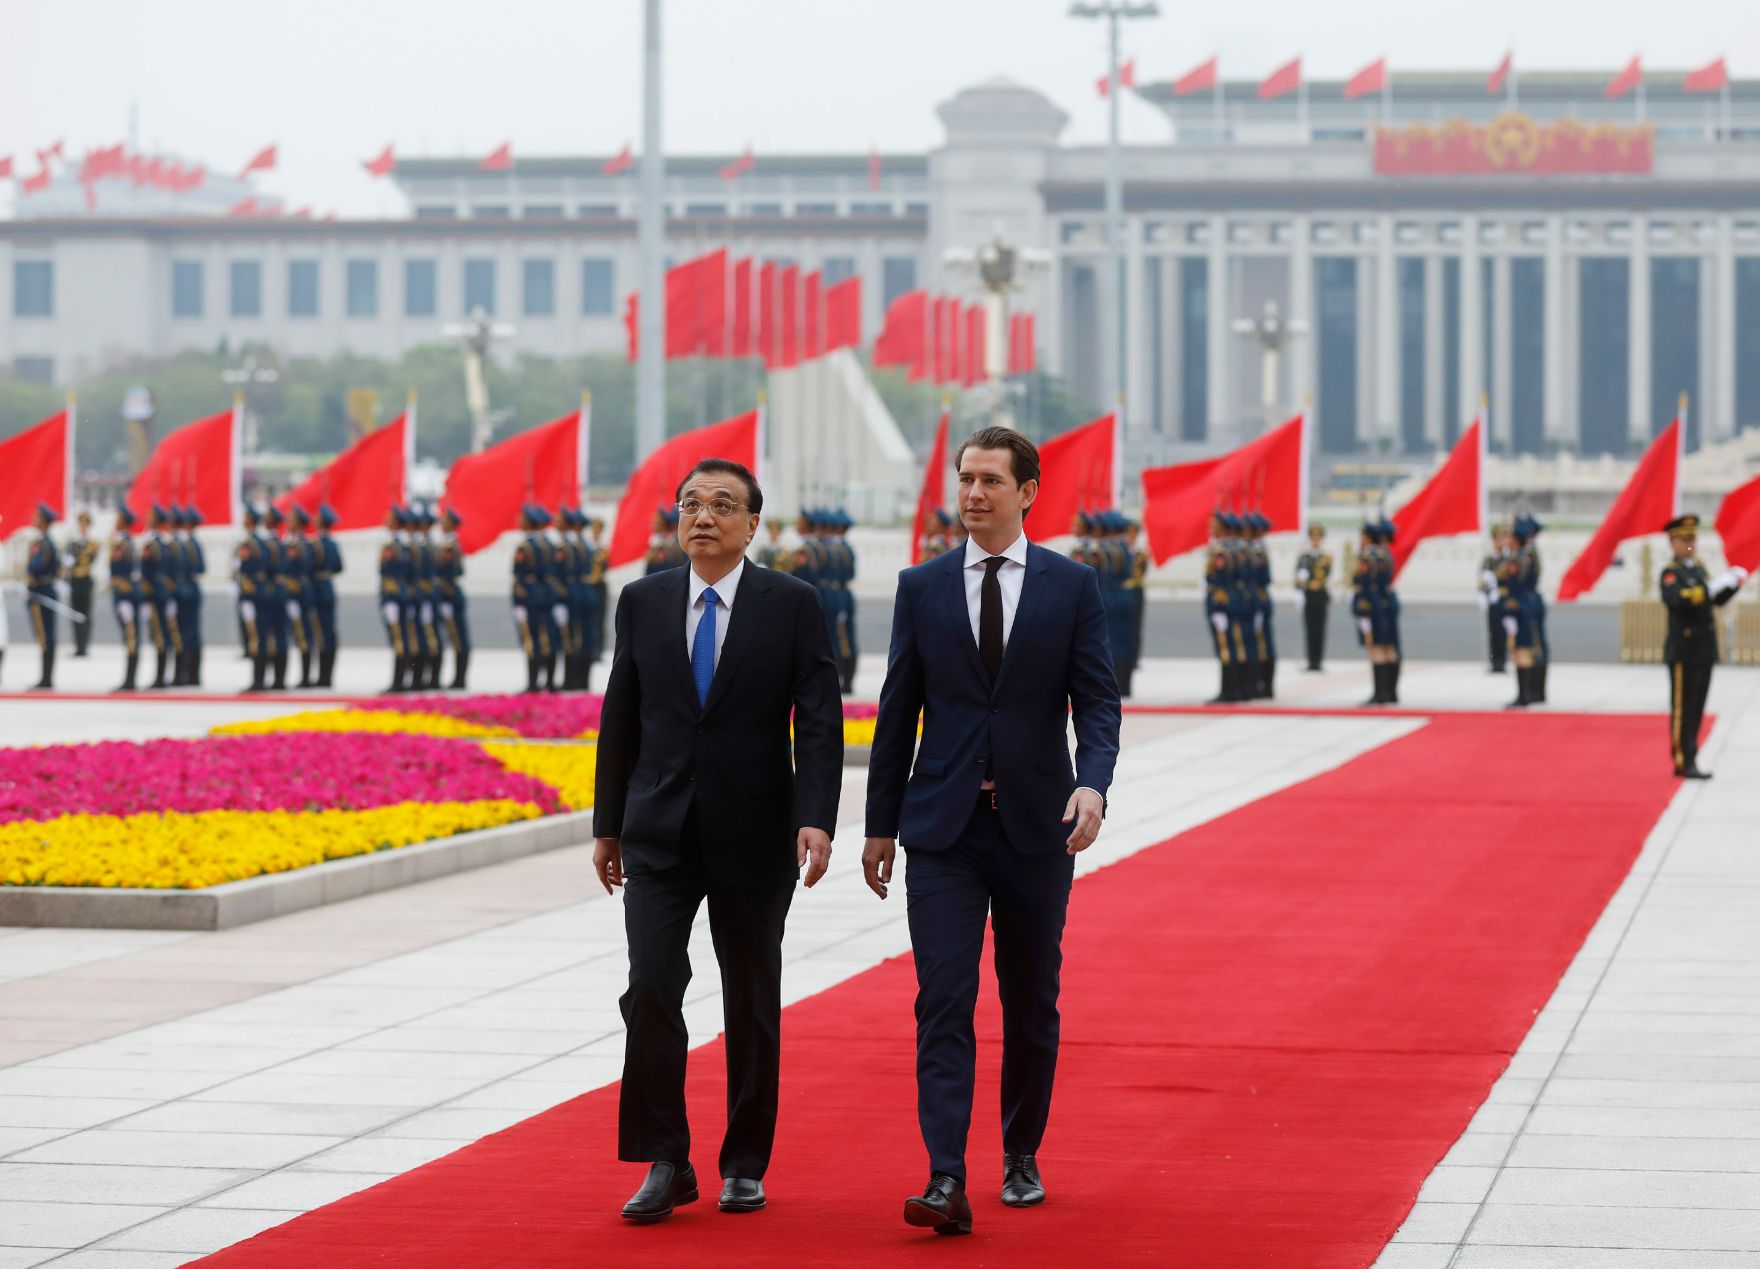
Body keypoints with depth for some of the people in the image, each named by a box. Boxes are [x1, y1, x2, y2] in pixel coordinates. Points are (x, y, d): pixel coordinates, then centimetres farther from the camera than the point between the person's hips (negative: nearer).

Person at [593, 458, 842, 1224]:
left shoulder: (792, 605, -3)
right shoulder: (643, 602, 5)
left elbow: (819, 722, -8)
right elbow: (621, 719, 10)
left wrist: (816, 820, -20)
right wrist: (607, 825, 11)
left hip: (753, 836, -1)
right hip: (659, 835, 1)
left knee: (752, 1004, 8)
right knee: (651, 990, -11)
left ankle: (745, 1164, 20)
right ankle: (665, 1164, -4)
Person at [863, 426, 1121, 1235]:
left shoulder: (1073, 587, 1)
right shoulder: (922, 587, 5)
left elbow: (1097, 702, -2)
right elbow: (898, 711, 8)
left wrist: (1093, 784, -21)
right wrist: (880, 825, 8)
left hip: (1037, 827, 0)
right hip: (943, 829, 0)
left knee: (1032, 1004, 11)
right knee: (944, 1001, -10)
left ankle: (1021, 1157, 28)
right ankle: (946, 1183, -17)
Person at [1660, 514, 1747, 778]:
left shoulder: (1698, 568, 15)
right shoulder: (1670, 573, -10)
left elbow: (1716, 601, 21)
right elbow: (1679, 600, -29)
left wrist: (1733, 584, 4)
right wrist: (1711, 587, -35)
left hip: (1704, 652, 8)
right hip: (1683, 653, -8)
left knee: (1696, 709, 10)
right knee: (1683, 709, -5)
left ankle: (1687, 764, 15)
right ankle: (1684, 763, -4)